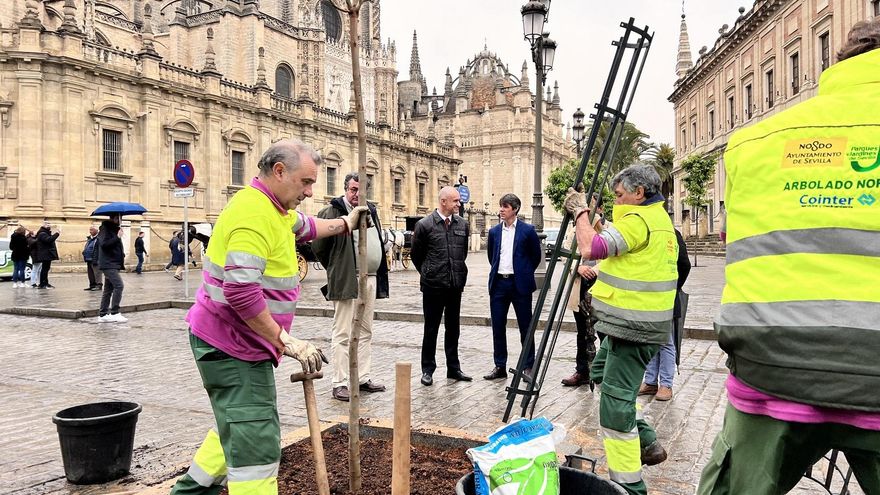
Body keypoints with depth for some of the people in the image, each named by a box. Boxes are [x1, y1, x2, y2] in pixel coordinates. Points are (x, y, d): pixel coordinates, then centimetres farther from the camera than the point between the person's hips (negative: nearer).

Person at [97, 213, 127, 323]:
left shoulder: (114, 229, 19)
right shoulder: (105, 228, -8)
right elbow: (104, 244, -22)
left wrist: (122, 255, 14)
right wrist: (117, 237, -23)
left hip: (114, 264, 10)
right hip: (108, 264, -10)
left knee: (108, 289, 11)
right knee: (119, 285, -18)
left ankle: (102, 315, 16)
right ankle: (114, 313, -14)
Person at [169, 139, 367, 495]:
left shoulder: (275, 208, 10)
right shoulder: (255, 213, -24)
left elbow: (305, 226, 34)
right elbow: (241, 292, -31)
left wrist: (345, 224, 41)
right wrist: (286, 341, -26)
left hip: (235, 341, 11)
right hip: (232, 345, -11)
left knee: (239, 426, 26)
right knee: (256, 445, -9)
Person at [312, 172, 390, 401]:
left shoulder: (371, 211, 14)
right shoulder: (333, 212, -8)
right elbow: (318, 246, -6)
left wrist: (378, 274, 16)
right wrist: (336, 270, 3)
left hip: (370, 279, 8)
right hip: (347, 281, -7)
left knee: (365, 332, 14)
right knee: (342, 334, -1)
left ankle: (363, 378, 24)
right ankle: (339, 383, 6)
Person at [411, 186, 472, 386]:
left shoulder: (462, 224, 5)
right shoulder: (424, 225, -8)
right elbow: (415, 254, 4)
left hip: (455, 285, 4)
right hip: (433, 286, -4)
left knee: (453, 328, 12)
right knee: (431, 329, 5)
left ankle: (453, 368, 23)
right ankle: (427, 370, 16)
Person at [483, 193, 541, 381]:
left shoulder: (527, 230, -3)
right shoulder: (494, 231, 9)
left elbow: (536, 255, 6)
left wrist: (525, 273, 10)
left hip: (519, 284, -4)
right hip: (498, 283, 4)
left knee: (525, 327, 4)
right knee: (497, 326, 7)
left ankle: (528, 366, 14)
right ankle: (500, 366, 16)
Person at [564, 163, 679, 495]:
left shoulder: (638, 219, -16)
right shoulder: (660, 219, 16)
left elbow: (590, 248, -23)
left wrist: (580, 211, -10)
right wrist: (592, 217, 15)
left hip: (634, 326, -11)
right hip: (638, 322, 11)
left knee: (615, 400, -7)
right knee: (601, 373, 24)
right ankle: (646, 443, 30)